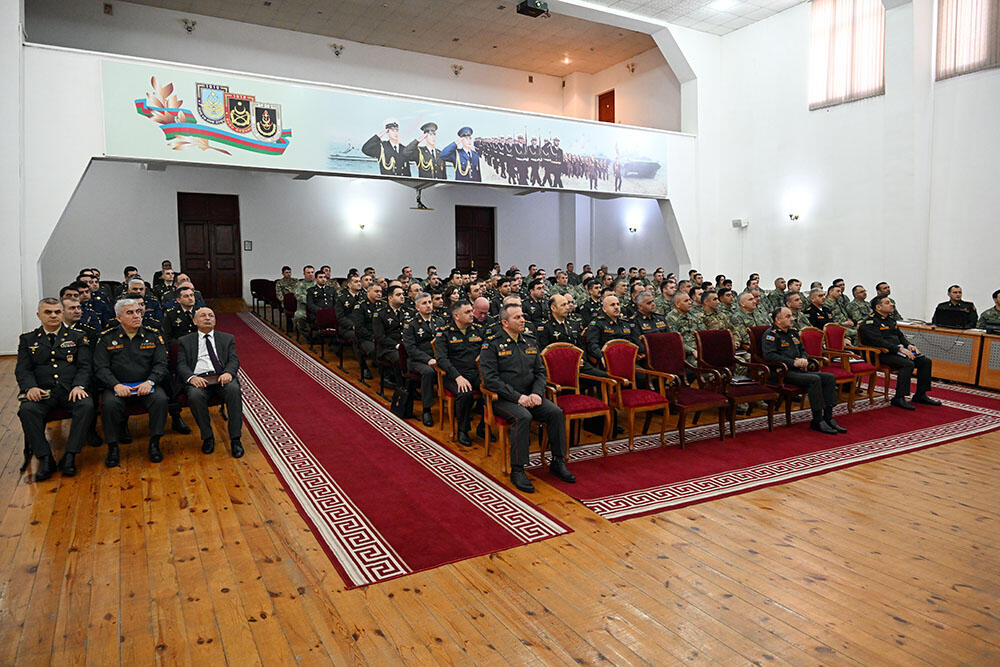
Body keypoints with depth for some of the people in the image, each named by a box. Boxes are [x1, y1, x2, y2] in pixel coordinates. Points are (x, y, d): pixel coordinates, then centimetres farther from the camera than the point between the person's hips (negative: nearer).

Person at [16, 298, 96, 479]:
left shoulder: (78, 337, 14)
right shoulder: (28, 339, 17)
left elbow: (84, 366, 6)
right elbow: (22, 369, 8)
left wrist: (79, 386, -14)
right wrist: (30, 387, -14)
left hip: (71, 390, -1)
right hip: (42, 391, 1)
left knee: (87, 406, -32)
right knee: (27, 409, -31)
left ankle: (69, 456, -25)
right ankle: (45, 459, -22)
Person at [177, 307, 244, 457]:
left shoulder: (227, 338, 22)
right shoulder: (184, 341, 20)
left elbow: (234, 360, 9)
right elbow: (181, 365, 7)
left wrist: (228, 373, -15)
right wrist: (191, 377, -16)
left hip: (222, 377, 0)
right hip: (198, 379, 0)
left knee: (233, 389, -34)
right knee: (195, 395, -35)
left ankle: (235, 439, -27)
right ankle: (207, 437, -14)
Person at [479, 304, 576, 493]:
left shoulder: (530, 342, 14)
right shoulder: (491, 345, -4)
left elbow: (540, 371, 14)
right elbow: (490, 379, -13)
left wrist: (537, 393, -7)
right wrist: (518, 397, -19)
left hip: (529, 396, 5)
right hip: (503, 399, -5)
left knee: (555, 412, -18)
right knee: (523, 417, -33)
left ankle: (558, 462, -3)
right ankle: (517, 470, -23)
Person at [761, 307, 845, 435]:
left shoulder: (793, 332, 22)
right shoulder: (770, 334, -5)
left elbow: (803, 350, 30)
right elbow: (769, 355, -19)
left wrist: (804, 359, 4)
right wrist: (793, 362, -19)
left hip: (799, 371, 9)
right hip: (783, 373, -9)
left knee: (830, 377, -6)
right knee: (814, 379, -28)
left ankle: (828, 418, -7)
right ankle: (817, 421, -22)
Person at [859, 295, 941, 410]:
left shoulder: (891, 319, 22)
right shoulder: (870, 322, -9)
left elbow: (900, 335, 25)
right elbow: (879, 341, -20)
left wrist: (909, 345, 4)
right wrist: (899, 349, -24)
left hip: (898, 351, 9)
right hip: (883, 354, -9)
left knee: (925, 361, -1)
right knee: (908, 364, -30)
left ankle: (920, 395, 7)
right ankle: (899, 398, -24)